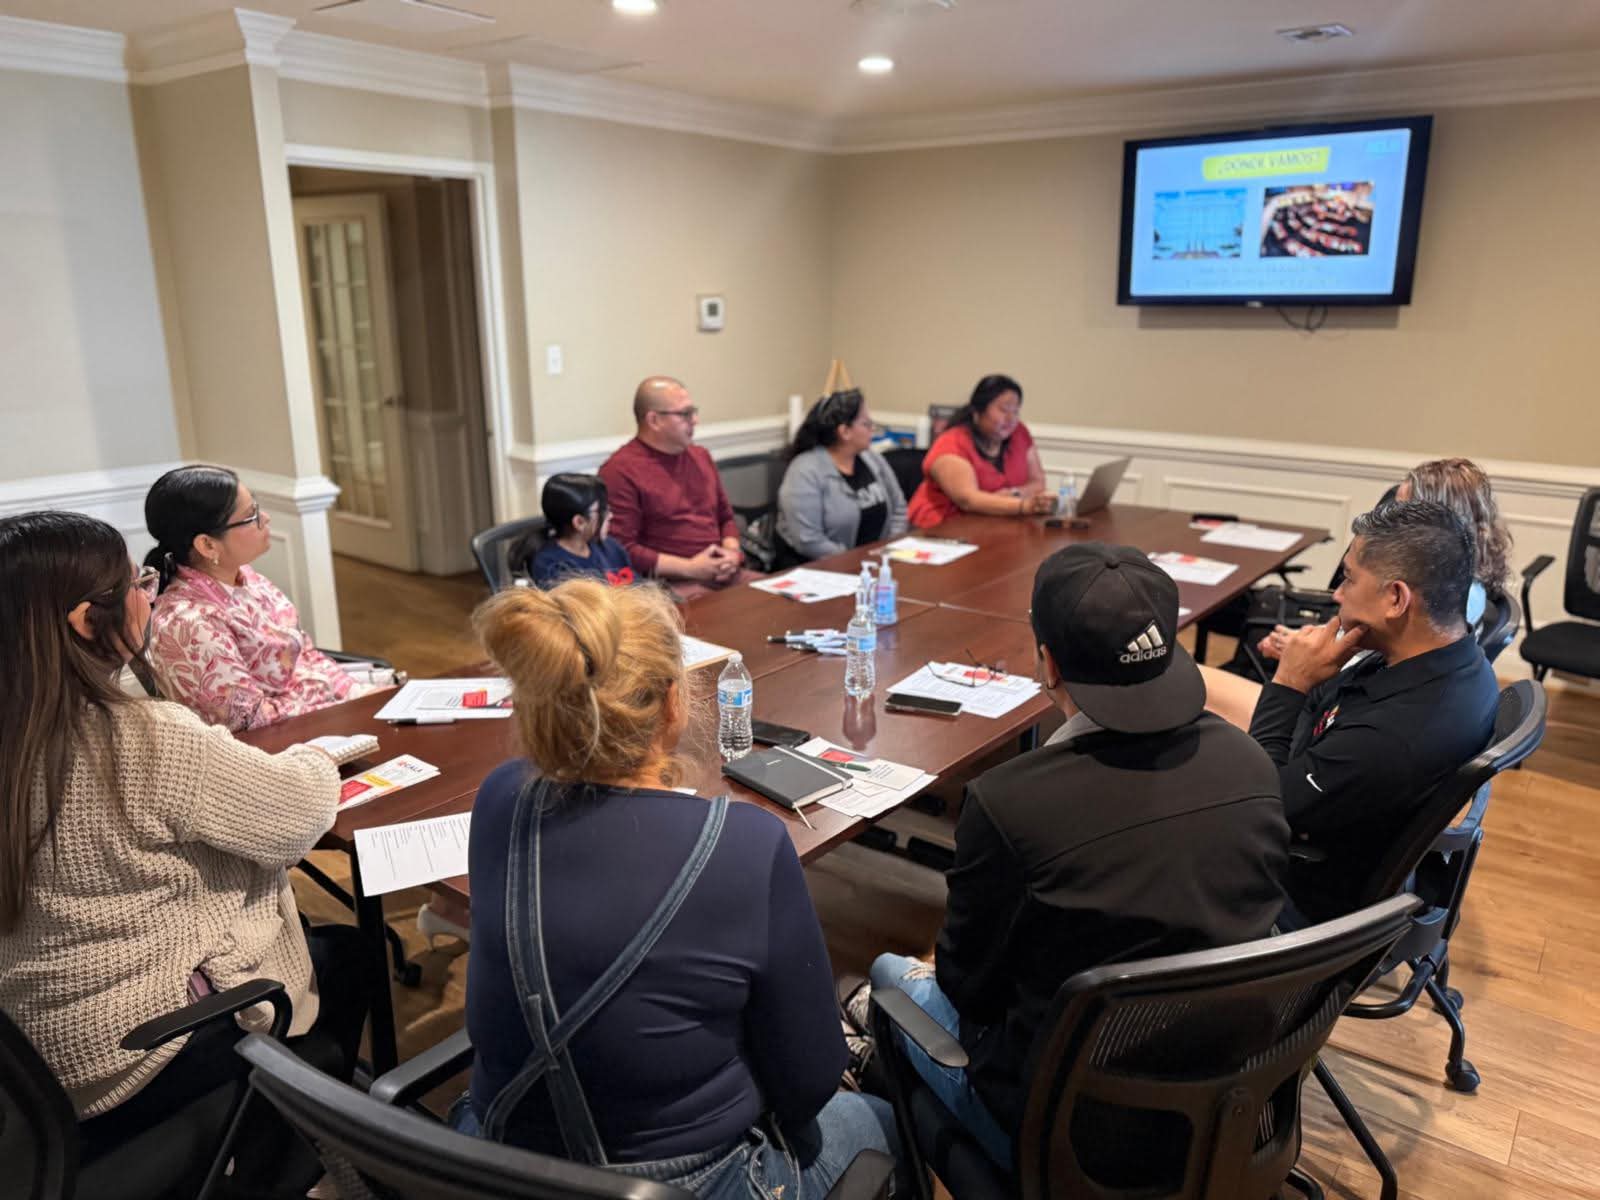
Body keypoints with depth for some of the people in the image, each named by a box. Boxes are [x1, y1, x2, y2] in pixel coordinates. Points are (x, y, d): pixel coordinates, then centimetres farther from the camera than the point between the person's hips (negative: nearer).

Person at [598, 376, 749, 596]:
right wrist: (688, 568, -15)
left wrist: (732, 553, 2)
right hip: (671, 584, -7)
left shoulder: (700, 456, 18)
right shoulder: (621, 471, -7)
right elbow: (621, 550, -13)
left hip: (723, 575, 7)